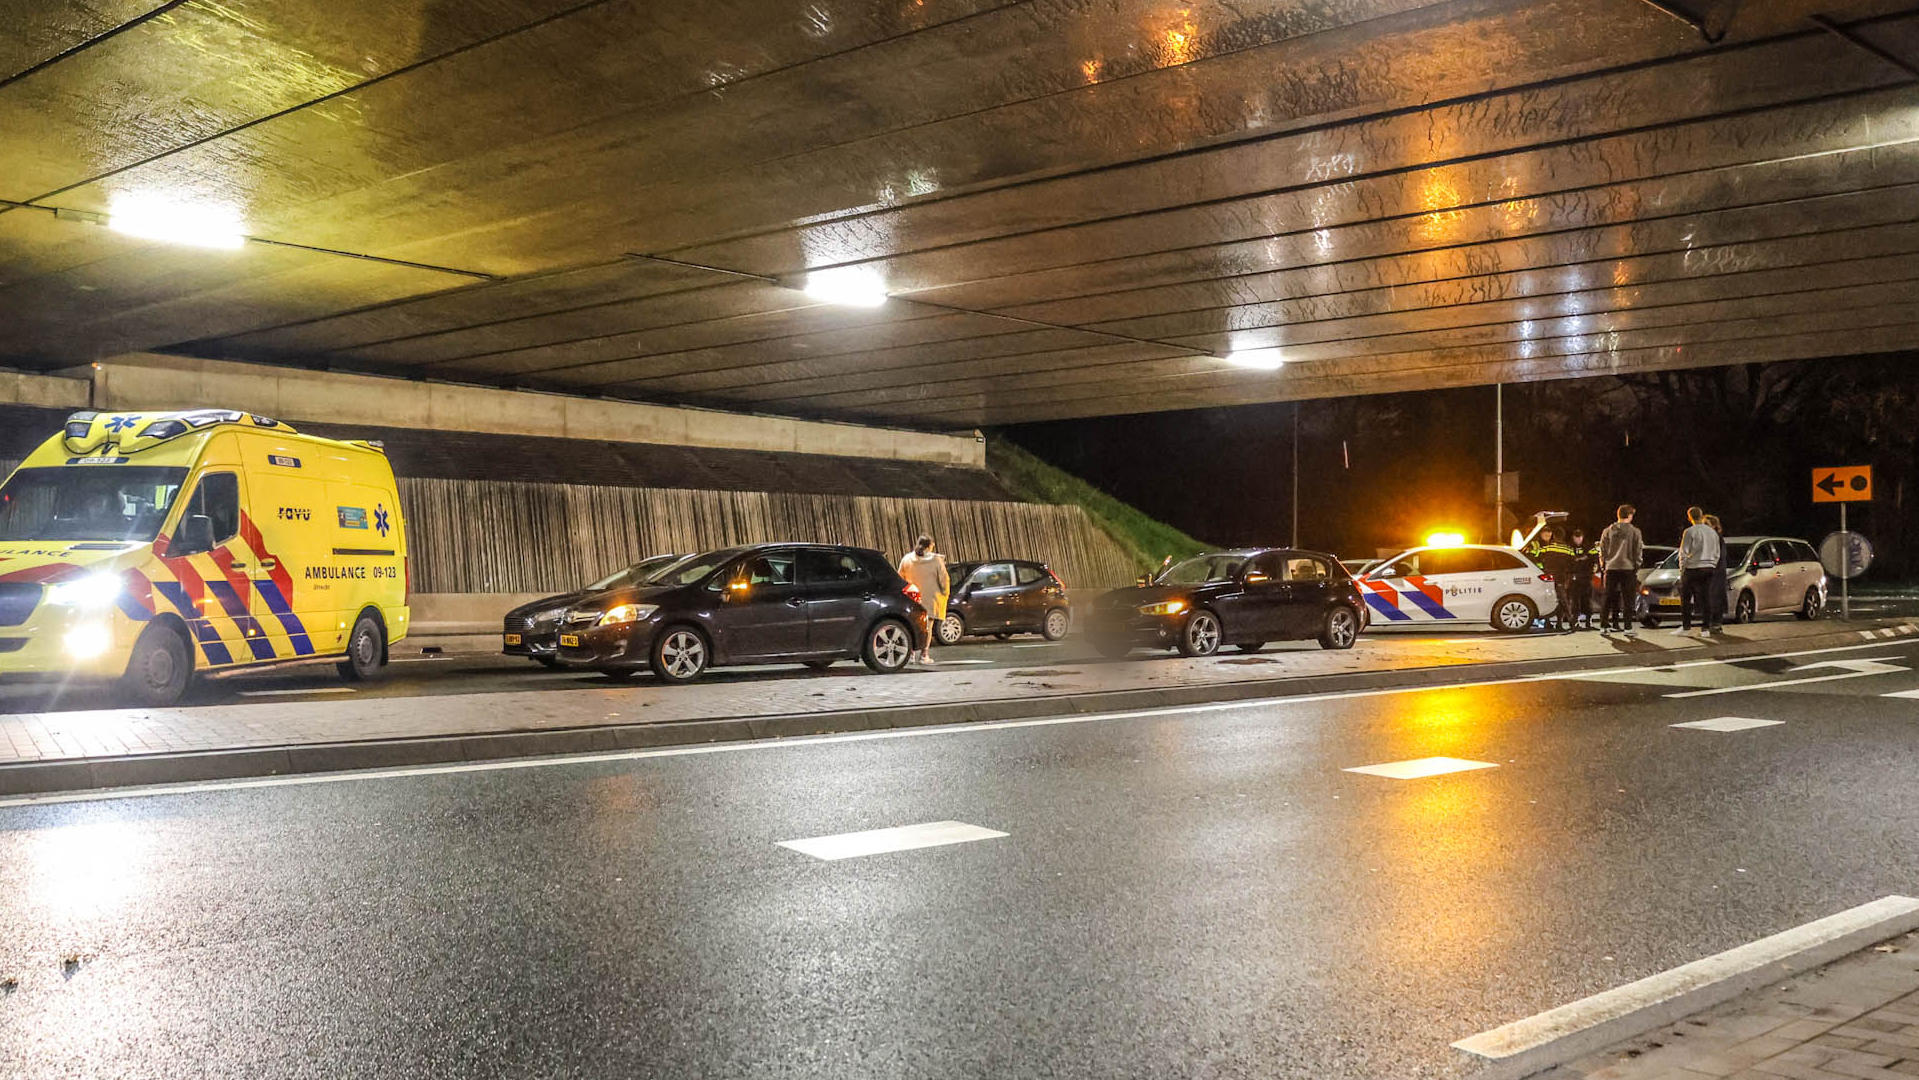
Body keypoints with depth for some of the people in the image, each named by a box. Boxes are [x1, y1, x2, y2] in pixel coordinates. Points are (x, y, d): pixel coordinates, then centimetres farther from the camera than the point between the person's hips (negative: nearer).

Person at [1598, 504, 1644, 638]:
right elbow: (1638, 551, -2)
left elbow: (1602, 550, 5)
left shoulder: (1607, 531, 3)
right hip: (1628, 568, -3)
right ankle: (1628, 628, 0)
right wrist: (1637, 566, 7)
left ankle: (1604, 626, 9)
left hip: (1611, 568, 3)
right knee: (1628, 600, 3)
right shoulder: (1634, 531, -4)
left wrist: (1603, 563, 15)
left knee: (1608, 599, 9)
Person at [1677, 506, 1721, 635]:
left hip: (1693, 568, -5)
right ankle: (1706, 628, 5)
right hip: (1709, 569, 5)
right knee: (1706, 598, 6)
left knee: (1686, 599, 4)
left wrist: (1681, 569, 0)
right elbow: (1717, 553, 14)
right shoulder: (1713, 533, 9)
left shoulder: (1690, 532, -9)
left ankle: (1686, 627, 4)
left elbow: (1684, 553, -9)